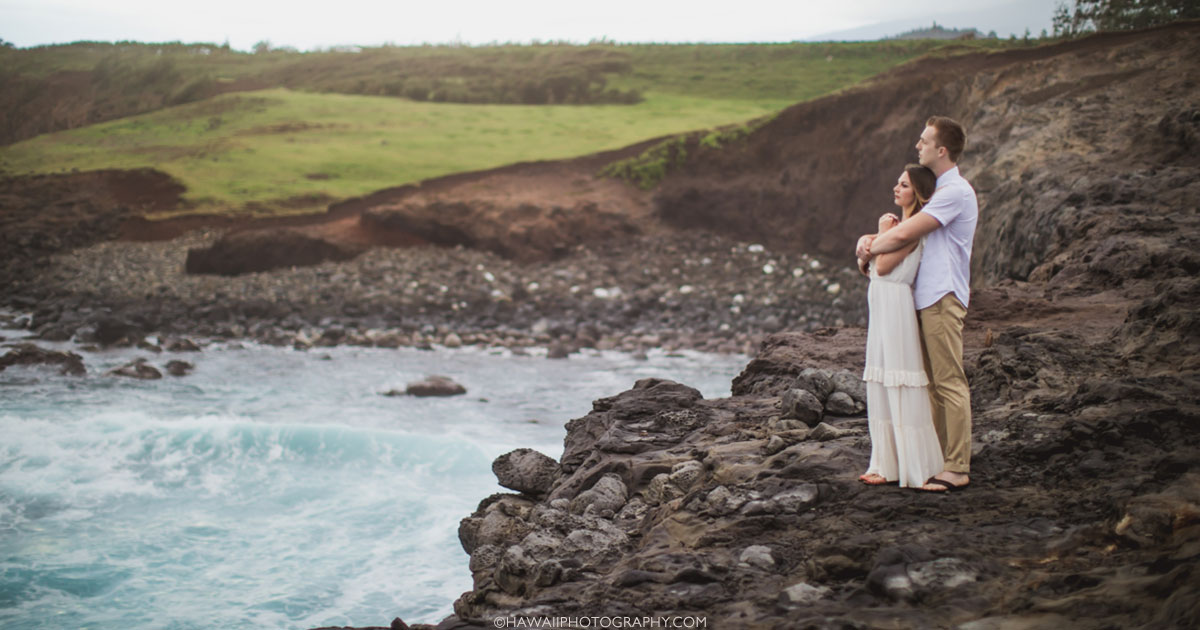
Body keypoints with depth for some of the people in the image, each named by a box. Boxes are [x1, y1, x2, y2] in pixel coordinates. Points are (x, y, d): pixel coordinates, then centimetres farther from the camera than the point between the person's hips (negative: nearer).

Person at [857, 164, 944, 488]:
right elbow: (867, 266, 18)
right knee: (881, 389, 11)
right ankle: (889, 465, 17)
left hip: (896, 309, -10)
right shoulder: (901, 225, 17)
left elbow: (883, 266, -17)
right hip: (881, 308, 10)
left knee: (902, 391, -5)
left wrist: (883, 232, -5)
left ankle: (914, 468, 1)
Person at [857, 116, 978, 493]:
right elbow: (902, 230, 21)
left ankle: (957, 468, -5)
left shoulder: (956, 192, -14)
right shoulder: (938, 189, 19)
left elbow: (904, 235, -18)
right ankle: (938, 459, 19)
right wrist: (870, 239, 1)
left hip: (943, 297, -10)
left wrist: (869, 248, -3)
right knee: (933, 382, 12)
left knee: (950, 383, -8)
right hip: (926, 296, 10)